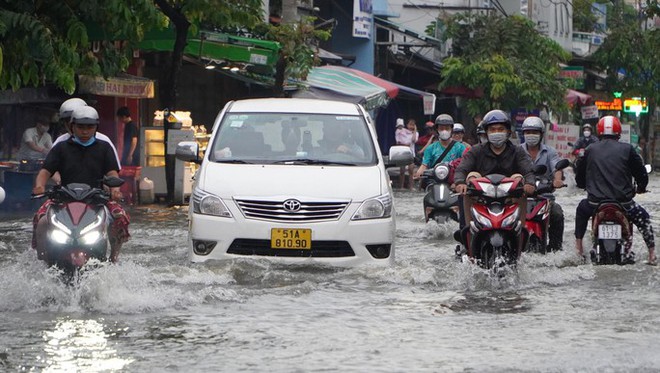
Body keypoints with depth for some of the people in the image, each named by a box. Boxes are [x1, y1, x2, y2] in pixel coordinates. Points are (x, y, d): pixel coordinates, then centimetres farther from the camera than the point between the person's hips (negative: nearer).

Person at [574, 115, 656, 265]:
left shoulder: (590, 150, 5)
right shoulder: (627, 149, -1)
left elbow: (579, 179, 12)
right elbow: (642, 174, 1)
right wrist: (641, 188, 24)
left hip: (596, 203, 1)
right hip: (623, 202, -1)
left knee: (582, 209, 34)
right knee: (643, 217, 25)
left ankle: (579, 245, 30)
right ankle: (652, 253, 14)